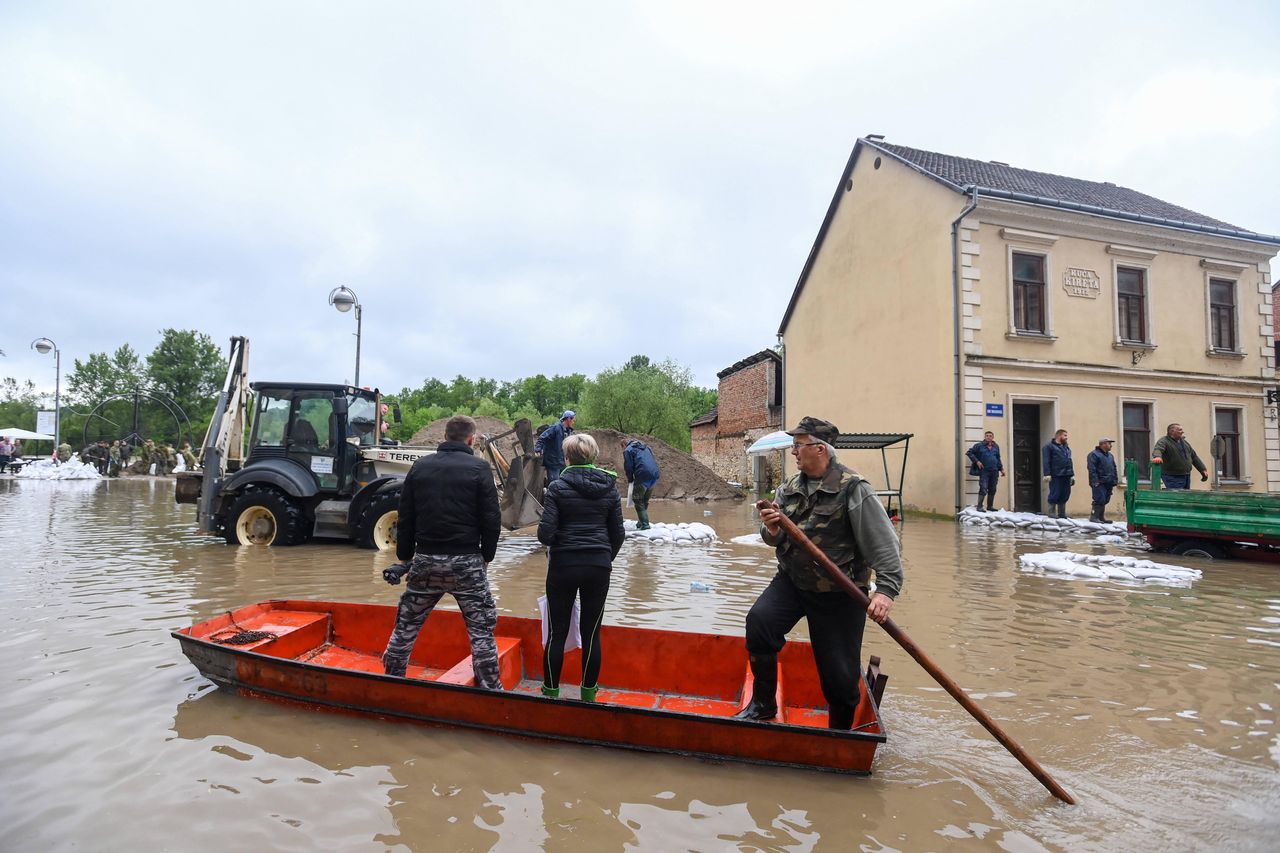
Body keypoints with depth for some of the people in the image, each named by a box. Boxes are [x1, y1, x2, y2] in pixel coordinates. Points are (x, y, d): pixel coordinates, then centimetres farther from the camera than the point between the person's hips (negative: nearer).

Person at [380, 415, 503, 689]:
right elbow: (490, 519, -5)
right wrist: (486, 558, 5)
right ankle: (490, 688, 8)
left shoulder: (420, 466, 6)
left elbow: (405, 517, 9)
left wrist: (405, 558, 15)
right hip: (466, 561, -3)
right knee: (482, 630, 5)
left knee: (406, 625, 17)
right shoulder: (479, 467, -4)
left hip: (426, 560, 4)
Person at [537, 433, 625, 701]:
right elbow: (617, 534, 5)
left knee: (557, 632, 10)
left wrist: (557, 544, 10)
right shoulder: (609, 487, 2)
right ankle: (589, 694, 20)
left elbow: (545, 533, -12)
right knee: (592, 634, 11)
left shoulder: (558, 487, -8)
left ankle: (551, 692, 19)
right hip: (599, 567, 3)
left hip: (563, 566, -2)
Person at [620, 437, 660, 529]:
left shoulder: (628, 450, 5)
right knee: (645, 501, 19)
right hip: (655, 474, 7)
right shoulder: (645, 447, 27)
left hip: (643, 476, -7)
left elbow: (628, 467, -2)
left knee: (638, 501, 3)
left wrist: (630, 479, 15)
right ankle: (641, 522, 24)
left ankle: (644, 525, -3)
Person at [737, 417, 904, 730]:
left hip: (838, 593, -4)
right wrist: (772, 530, -19)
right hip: (791, 581, 4)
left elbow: (883, 543, -18)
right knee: (759, 619, -21)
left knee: (839, 672, 3)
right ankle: (763, 704, 0)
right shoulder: (790, 489, 4)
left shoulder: (853, 489, -14)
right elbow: (775, 540, 5)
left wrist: (886, 589, -28)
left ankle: (840, 730, 34)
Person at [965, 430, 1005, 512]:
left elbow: (998, 459, 21)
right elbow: (969, 453, -3)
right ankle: (979, 507, -7)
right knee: (983, 489, -12)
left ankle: (990, 506, 21)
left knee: (992, 490, 10)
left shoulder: (996, 447, 11)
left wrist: (1001, 469, 16)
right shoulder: (979, 445, -3)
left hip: (994, 471, 5)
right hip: (984, 471, -5)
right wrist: (977, 461, -11)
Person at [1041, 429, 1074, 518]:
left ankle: (1062, 514, 16)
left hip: (1066, 476, 7)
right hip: (1055, 476, -7)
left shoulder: (1066, 448, 22)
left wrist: (1072, 475, 18)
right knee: (1054, 495, -5)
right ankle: (1052, 513, 2)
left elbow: (1070, 462, 25)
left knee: (1065, 495, 8)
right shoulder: (1049, 447, -2)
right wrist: (1047, 474, -16)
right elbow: (1046, 461, -9)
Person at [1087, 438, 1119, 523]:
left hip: (1108, 483, 9)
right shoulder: (1094, 454, -8)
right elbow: (1092, 469, -15)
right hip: (1099, 483, -8)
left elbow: (1114, 469, 25)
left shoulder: (1110, 455, 21)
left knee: (1105, 501, 10)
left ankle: (1101, 517, 16)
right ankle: (1094, 517, -7)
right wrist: (1095, 481, -20)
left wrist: (1115, 480, 15)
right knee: (1099, 500, -12)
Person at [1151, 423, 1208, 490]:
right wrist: (1157, 456, -54)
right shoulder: (1164, 441, -9)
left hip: (1186, 476, 8)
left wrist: (1203, 470, 18)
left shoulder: (1184, 442, 17)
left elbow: (1194, 457, 22)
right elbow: (1158, 450, -31)